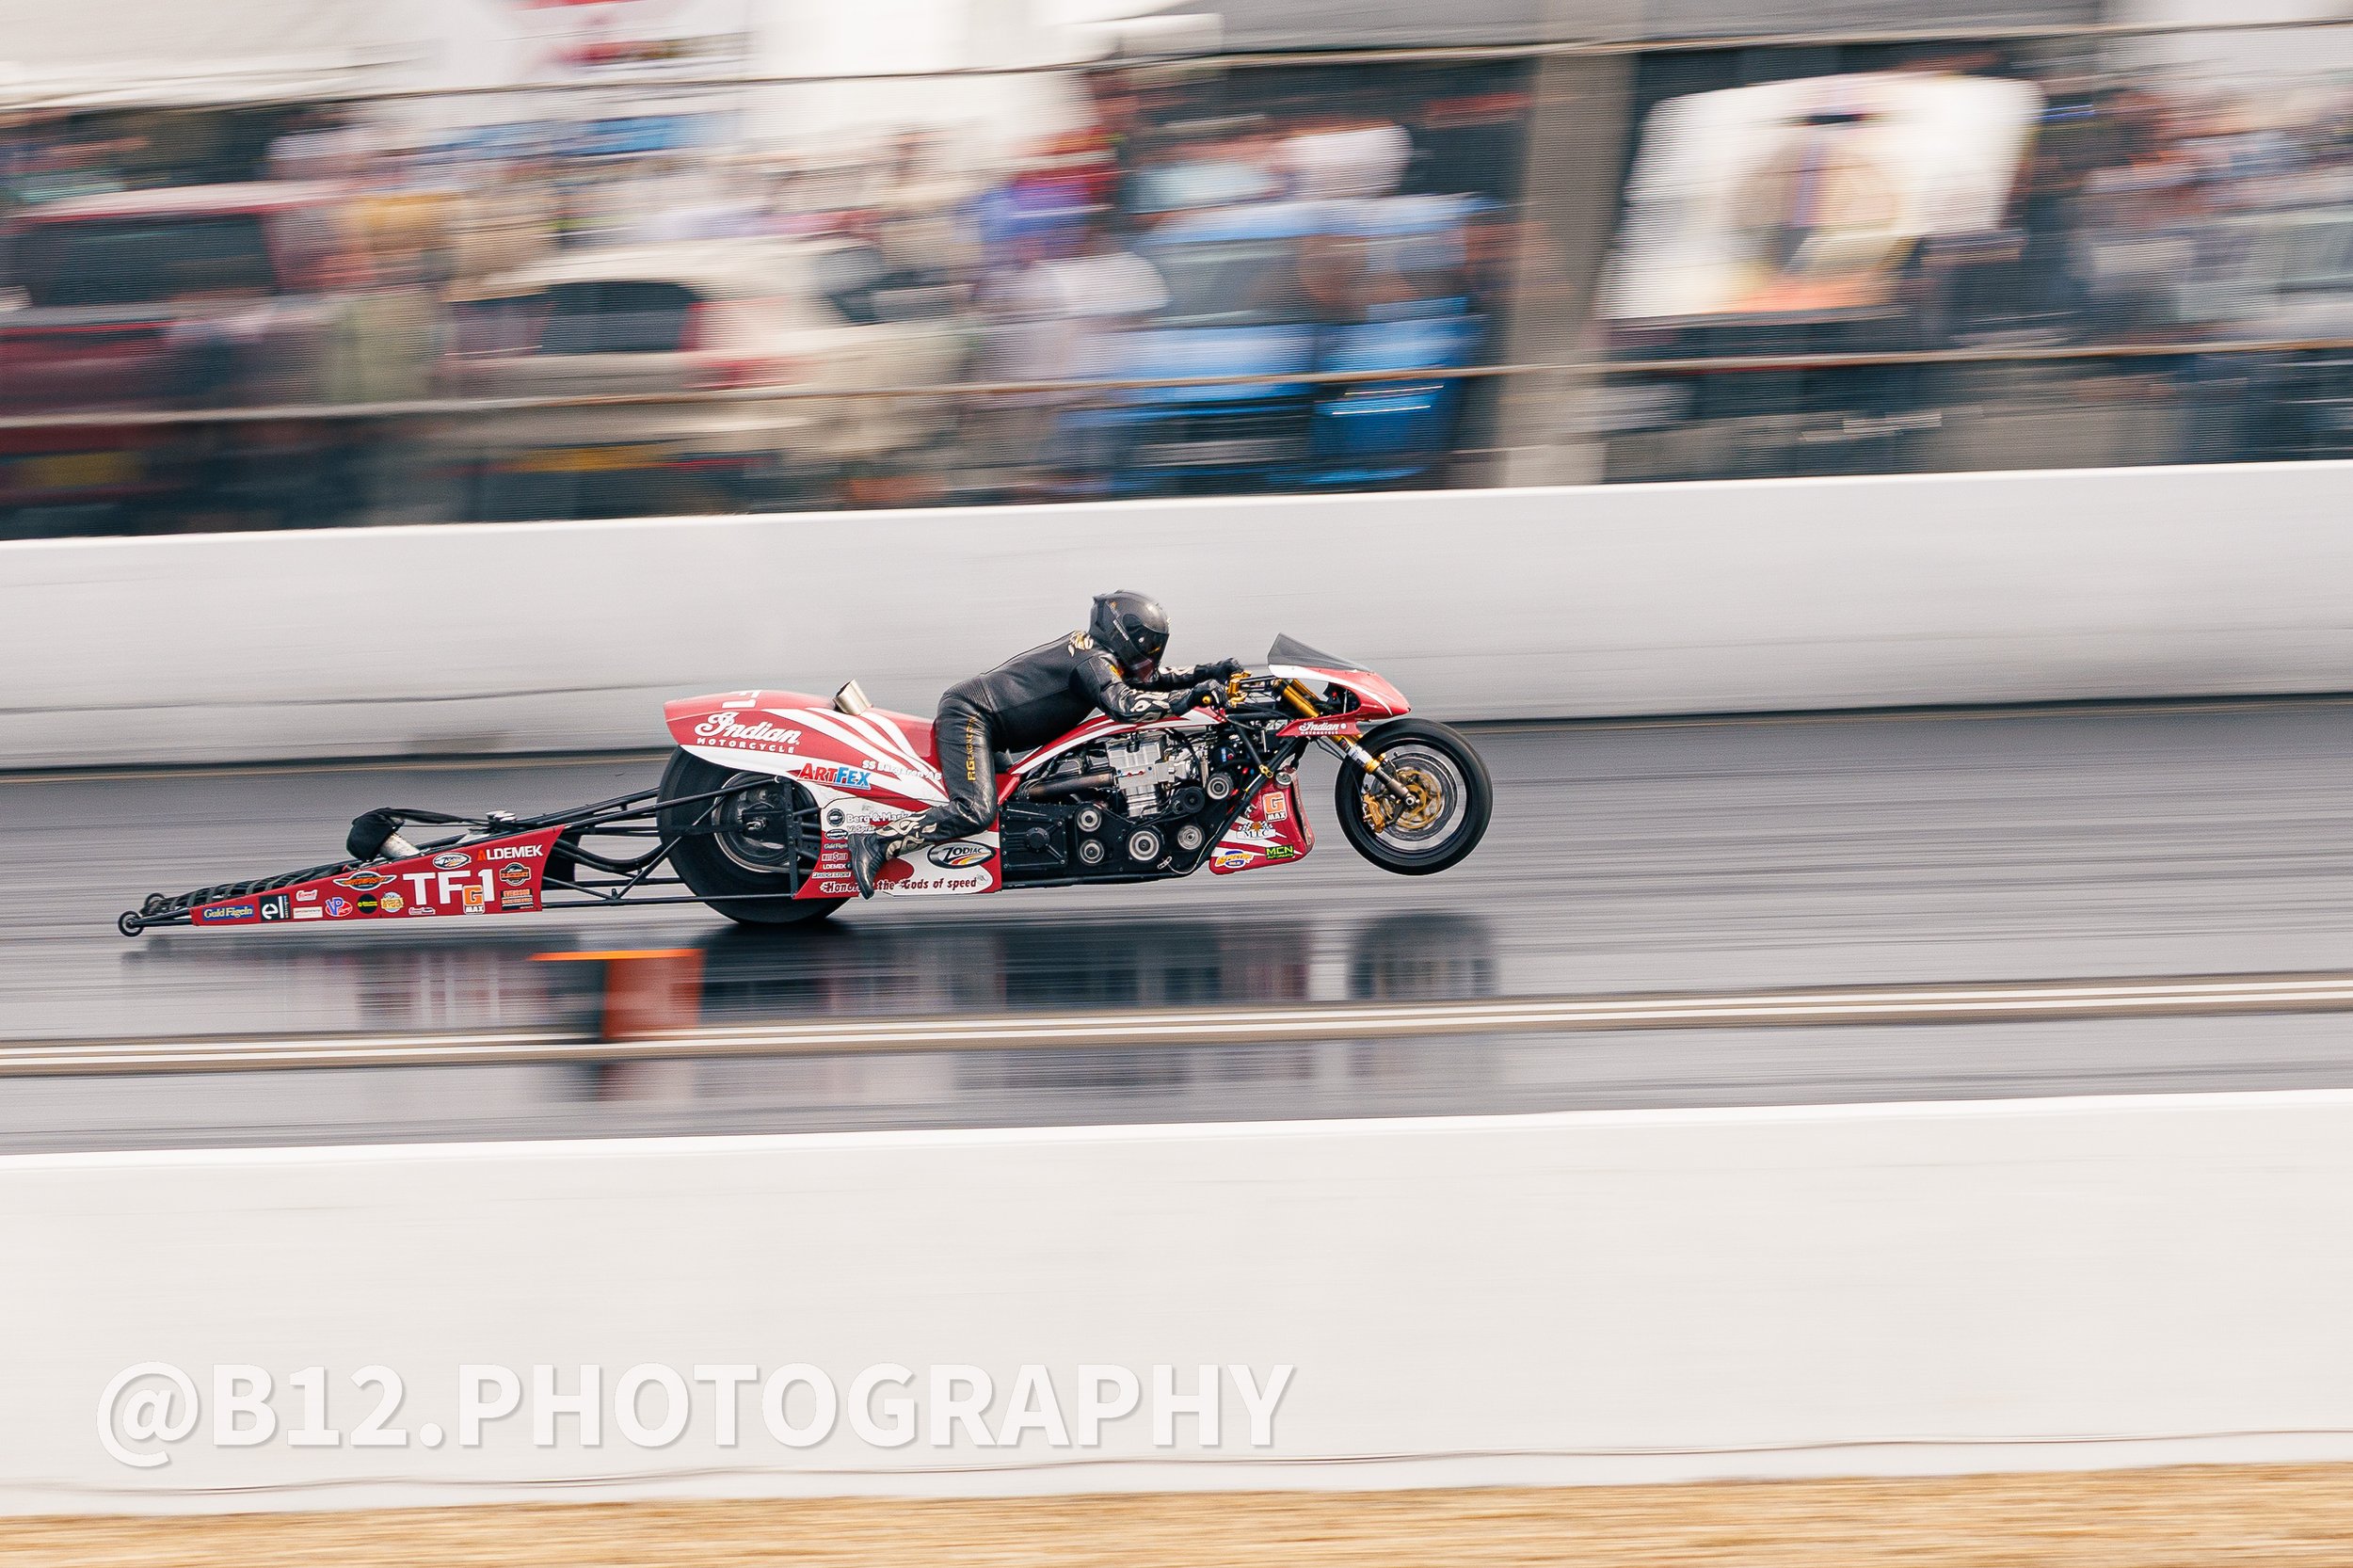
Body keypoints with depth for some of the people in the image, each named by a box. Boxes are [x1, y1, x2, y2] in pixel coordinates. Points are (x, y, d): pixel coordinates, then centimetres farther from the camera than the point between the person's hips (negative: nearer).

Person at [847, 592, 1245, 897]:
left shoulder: (1093, 649, 15)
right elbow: (1123, 703, -31)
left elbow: (1148, 680, 25)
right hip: (970, 713, -11)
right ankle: (877, 844, -27)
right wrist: (1195, 694, -28)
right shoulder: (1094, 660, -14)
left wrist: (1209, 672, 12)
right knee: (975, 811, -26)